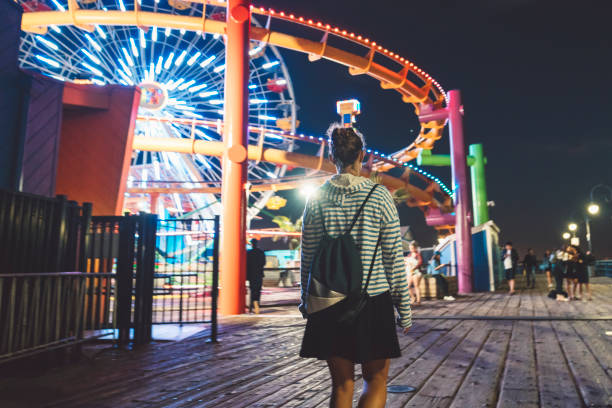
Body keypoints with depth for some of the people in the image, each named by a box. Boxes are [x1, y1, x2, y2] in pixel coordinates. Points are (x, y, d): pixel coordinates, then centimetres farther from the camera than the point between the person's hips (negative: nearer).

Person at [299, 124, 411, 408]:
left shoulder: (317, 199, 0)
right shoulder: (379, 196, -6)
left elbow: (308, 257, 4)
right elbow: (394, 257, -5)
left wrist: (306, 300, 15)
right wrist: (404, 305, 3)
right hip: (373, 299, -2)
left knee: (341, 385, 14)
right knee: (376, 381, 15)